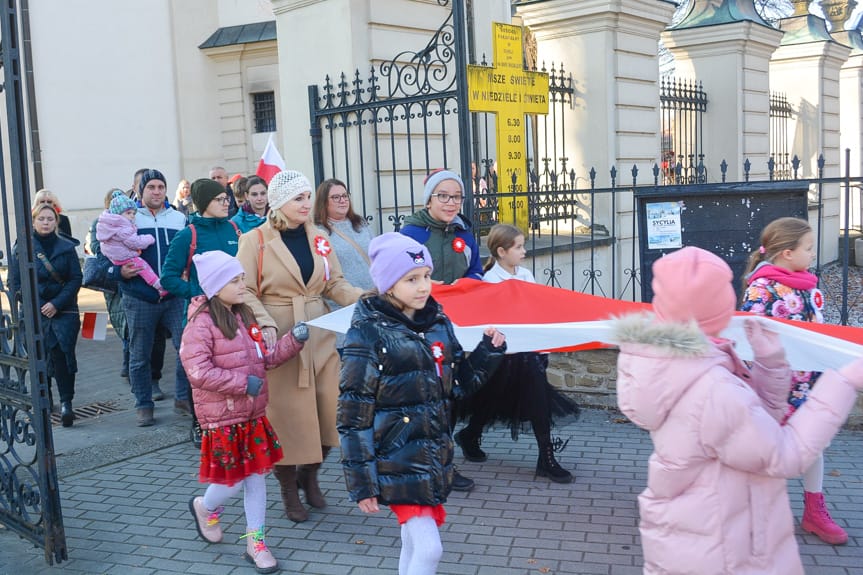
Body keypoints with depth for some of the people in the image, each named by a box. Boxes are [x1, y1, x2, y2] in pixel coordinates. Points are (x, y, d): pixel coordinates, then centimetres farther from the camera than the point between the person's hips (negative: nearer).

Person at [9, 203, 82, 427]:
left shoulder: (66, 247, 4)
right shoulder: (22, 248, 5)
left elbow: (76, 279, -1)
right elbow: (15, 282, 6)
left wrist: (56, 304, -11)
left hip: (64, 311, -1)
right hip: (35, 314, 1)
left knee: (62, 354, -12)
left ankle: (66, 402, -8)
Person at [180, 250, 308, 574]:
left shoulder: (244, 317, 7)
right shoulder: (201, 324, -16)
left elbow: (266, 358, 13)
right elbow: (198, 373, -22)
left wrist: (294, 340, -3)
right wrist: (244, 383, -22)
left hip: (253, 414, 7)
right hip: (223, 418, -7)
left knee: (256, 475, 10)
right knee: (232, 480, 3)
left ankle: (255, 542, 22)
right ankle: (204, 508, 37)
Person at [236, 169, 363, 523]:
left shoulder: (318, 238, 10)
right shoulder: (255, 240, -4)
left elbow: (335, 284, 10)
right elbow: (246, 292, -7)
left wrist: (365, 299, -7)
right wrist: (265, 325, -22)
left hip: (319, 334, 5)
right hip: (279, 338, -4)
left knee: (327, 408, 4)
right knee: (286, 412, 1)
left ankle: (309, 475, 29)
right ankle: (288, 488, 21)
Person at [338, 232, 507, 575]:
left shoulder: (438, 323, 4)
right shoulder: (369, 334, -15)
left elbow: (455, 385, 13)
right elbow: (353, 415, -14)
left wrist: (489, 351, -2)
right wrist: (362, 482, -14)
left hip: (435, 456, 6)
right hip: (397, 461, -6)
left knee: (414, 546, 17)